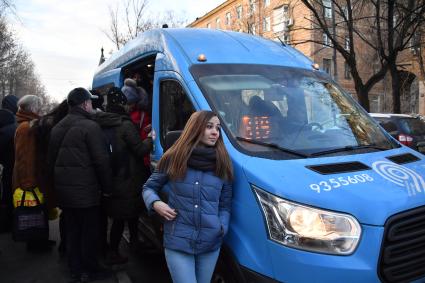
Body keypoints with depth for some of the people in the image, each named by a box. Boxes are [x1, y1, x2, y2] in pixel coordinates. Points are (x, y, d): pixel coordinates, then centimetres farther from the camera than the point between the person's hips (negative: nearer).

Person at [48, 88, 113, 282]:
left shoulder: (57, 127, 12)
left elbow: (51, 159, 18)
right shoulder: (90, 126, -14)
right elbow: (101, 160, -16)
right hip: (85, 190, -8)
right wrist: (106, 187, -7)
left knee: (72, 230, 16)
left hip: (62, 189, 8)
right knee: (89, 232, 6)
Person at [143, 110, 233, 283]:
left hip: (211, 244, 3)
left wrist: (223, 227, -7)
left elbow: (225, 205, 9)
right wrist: (155, 203, -11)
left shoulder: (222, 165, 3)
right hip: (177, 242, -2)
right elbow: (149, 187, 8)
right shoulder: (174, 159, -2)